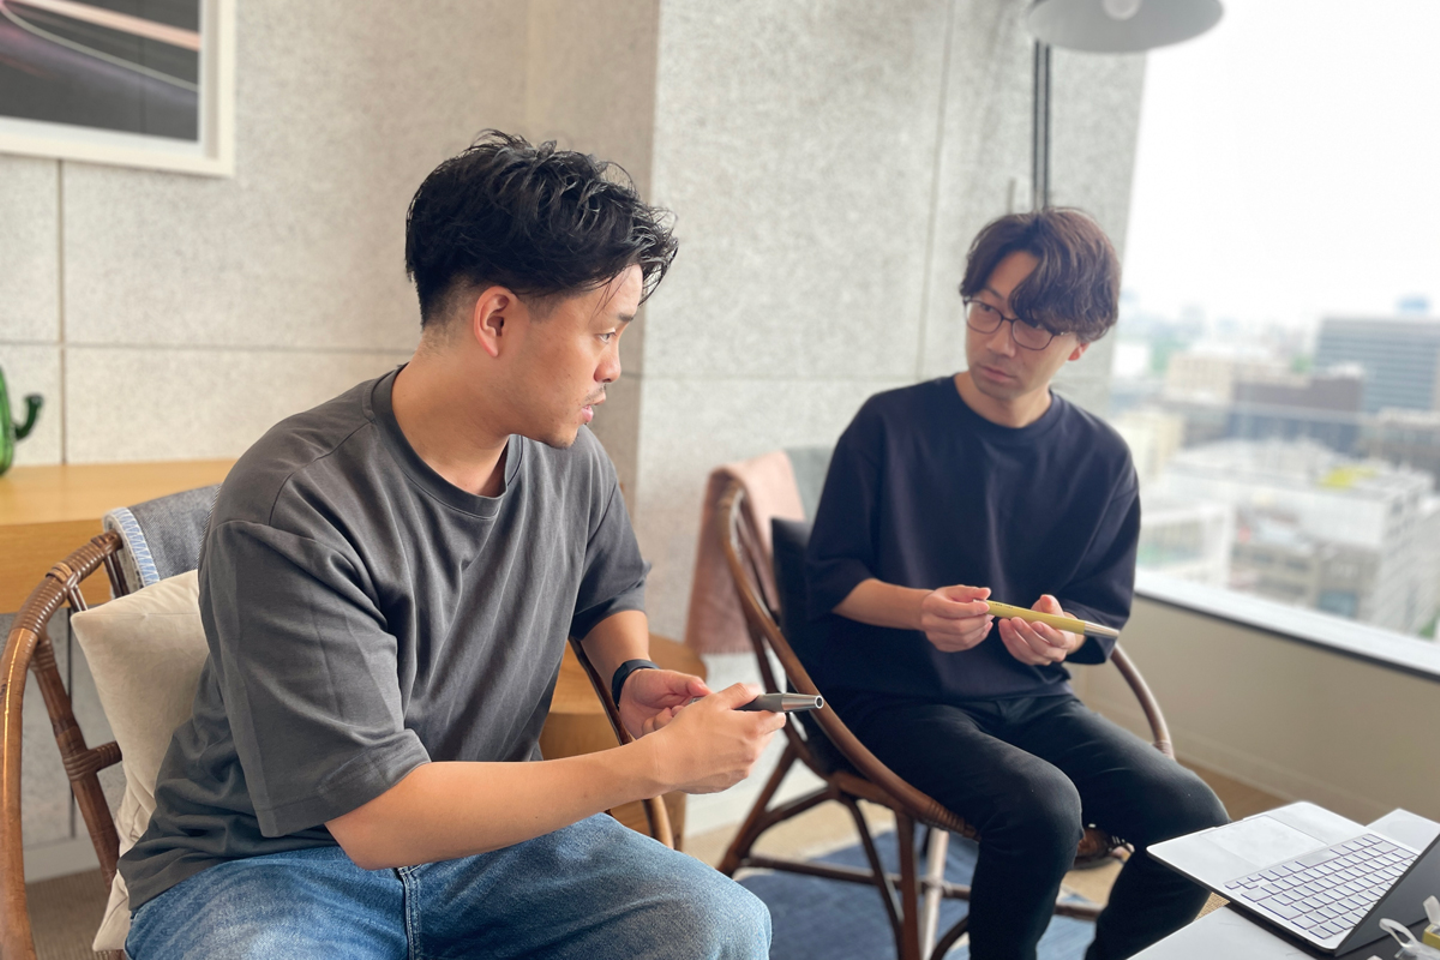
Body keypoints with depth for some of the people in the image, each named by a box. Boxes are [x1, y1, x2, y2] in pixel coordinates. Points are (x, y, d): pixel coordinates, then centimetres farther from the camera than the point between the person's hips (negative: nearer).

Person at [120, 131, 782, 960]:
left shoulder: (572, 463, -5)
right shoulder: (292, 509, -25)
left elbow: (611, 590, 18)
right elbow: (377, 817, -25)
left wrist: (633, 674, -5)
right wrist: (656, 763, -24)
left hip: (491, 830, 5)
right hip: (274, 861, -4)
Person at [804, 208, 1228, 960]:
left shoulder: (1101, 460, 2)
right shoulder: (892, 424, -7)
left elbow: (1103, 616, 8)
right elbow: (829, 579, -4)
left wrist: (1060, 635, -16)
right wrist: (922, 608, -24)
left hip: (1031, 698, 4)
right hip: (893, 695, -4)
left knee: (1193, 816, -15)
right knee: (1042, 806, -29)